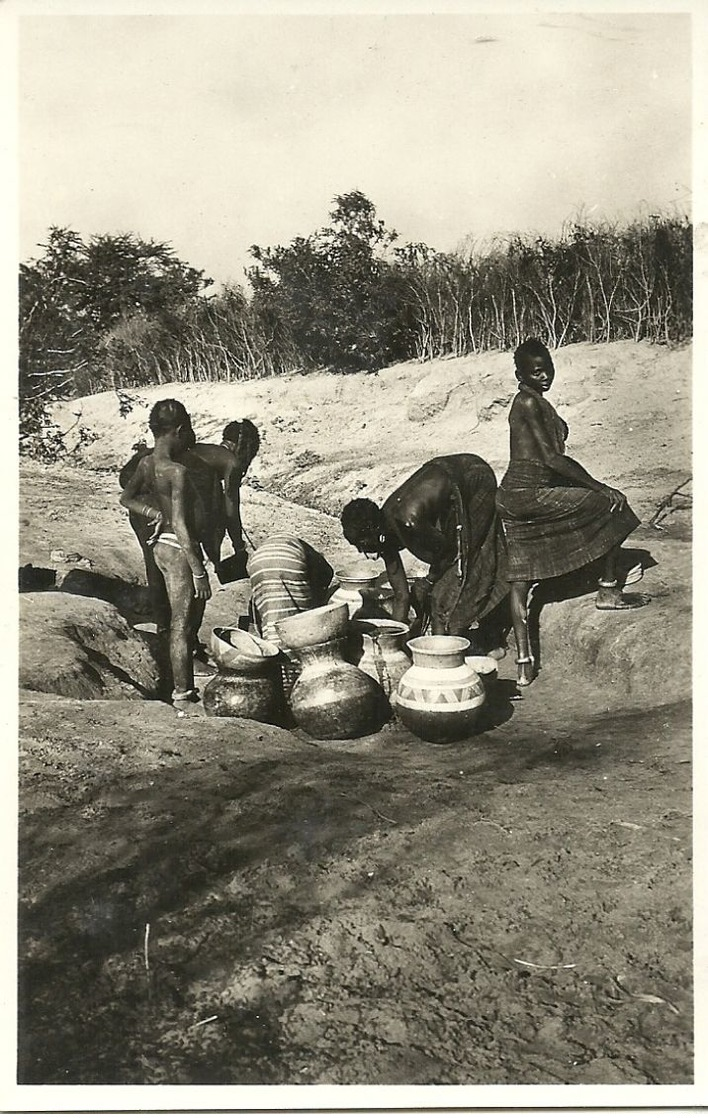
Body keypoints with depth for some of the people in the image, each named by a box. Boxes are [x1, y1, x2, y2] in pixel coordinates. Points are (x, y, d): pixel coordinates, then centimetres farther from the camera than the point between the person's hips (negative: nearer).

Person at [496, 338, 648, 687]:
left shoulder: (534, 402, 18)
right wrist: (599, 487, -13)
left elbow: (552, 457, 22)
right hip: (529, 495, -10)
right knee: (612, 505, 2)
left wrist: (591, 485, 18)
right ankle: (608, 591, 9)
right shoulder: (528, 403, -13)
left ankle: (523, 660, 12)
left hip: (514, 500, 10)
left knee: (519, 579, 8)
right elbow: (551, 458, -18)